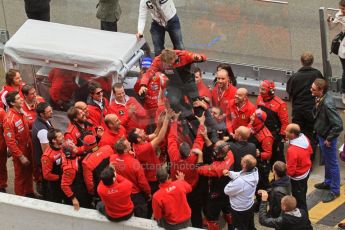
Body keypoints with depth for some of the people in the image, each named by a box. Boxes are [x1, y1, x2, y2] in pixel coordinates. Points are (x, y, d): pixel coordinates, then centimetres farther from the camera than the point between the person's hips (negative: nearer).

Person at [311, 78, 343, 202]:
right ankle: (328, 182, 46)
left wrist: (329, 139, -21)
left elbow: (338, 125, -32)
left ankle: (335, 190, 23)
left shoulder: (327, 104, -34)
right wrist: (317, 129, 11)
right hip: (321, 134, 9)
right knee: (326, 161, 26)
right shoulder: (321, 99, -8)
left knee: (332, 163, 8)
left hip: (327, 138, -9)